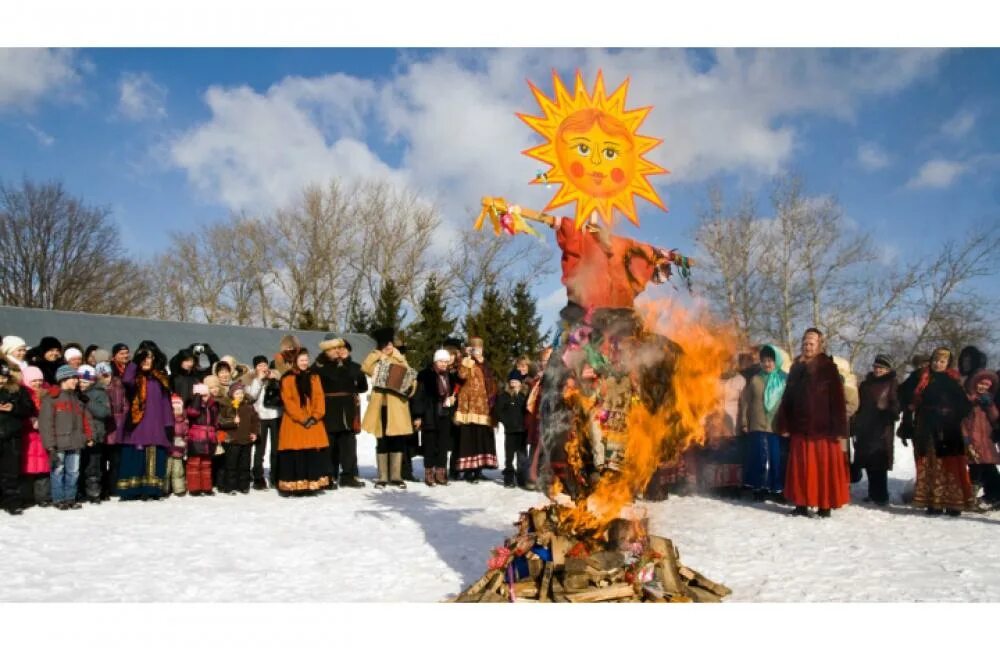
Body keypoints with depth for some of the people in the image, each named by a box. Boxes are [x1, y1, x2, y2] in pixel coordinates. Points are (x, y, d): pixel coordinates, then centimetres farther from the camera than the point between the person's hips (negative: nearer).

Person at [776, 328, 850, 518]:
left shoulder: (828, 368, -3)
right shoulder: (796, 368, 12)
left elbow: (838, 400, -8)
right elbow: (787, 398, 13)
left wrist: (839, 429, -13)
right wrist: (784, 425, 7)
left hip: (823, 429, -5)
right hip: (800, 428, 5)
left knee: (824, 469, 1)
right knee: (800, 469, 7)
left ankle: (825, 506, 9)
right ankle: (801, 505, 14)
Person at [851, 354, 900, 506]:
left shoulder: (891, 385, 2)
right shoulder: (866, 384, 16)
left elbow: (895, 405, -4)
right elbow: (859, 406, 19)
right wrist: (854, 427, 16)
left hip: (881, 430, -5)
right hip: (864, 429, 5)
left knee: (879, 465, -8)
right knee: (868, 464, 8)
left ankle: (881, 496, -1)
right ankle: (873, 493, 19)